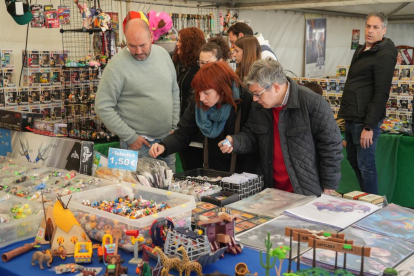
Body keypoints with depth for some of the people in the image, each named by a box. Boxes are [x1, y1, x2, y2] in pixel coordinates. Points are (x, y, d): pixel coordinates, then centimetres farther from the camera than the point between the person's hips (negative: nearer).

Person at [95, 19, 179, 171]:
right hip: (139, 143, -5)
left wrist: (175, 126, 8)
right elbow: (103, 107, -14)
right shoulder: (118, 65, -15)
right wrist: (130, 137, -13)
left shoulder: (163, 54, 2)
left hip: (167, 139, 5)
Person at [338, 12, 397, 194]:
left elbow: (381, 93, -18)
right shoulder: (361, 50, 15)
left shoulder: (385, 54, -12)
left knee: (365, 165, -2)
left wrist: (369, 126, -21)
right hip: (351, 118, 9)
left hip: (365, 120, -9)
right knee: (353, 160, 16)